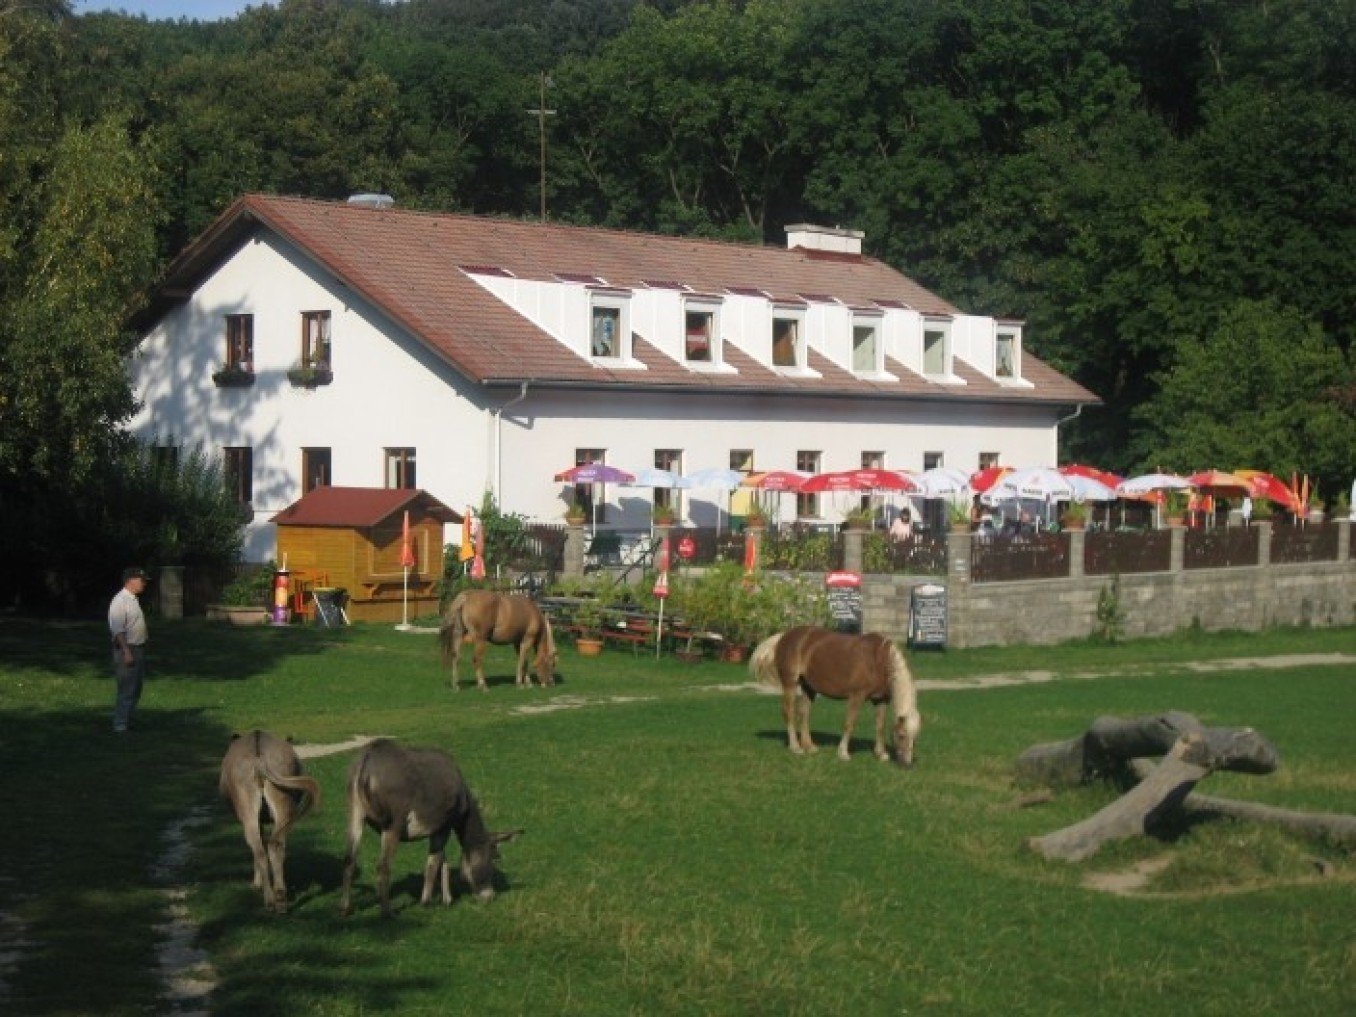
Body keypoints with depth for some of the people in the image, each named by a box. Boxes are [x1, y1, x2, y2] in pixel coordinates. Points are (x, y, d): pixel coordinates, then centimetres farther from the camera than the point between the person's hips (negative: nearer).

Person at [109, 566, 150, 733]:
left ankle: (127, 722, 21)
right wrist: (126, 651, -26)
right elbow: (118, 629, -22)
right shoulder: (120, 600, -15)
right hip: (127, 650, -10)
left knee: (135, 689, 14)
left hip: (138, 649, 10)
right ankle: (120, 726, -7)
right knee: (127, 690, -9)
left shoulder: (133, 600, 15)